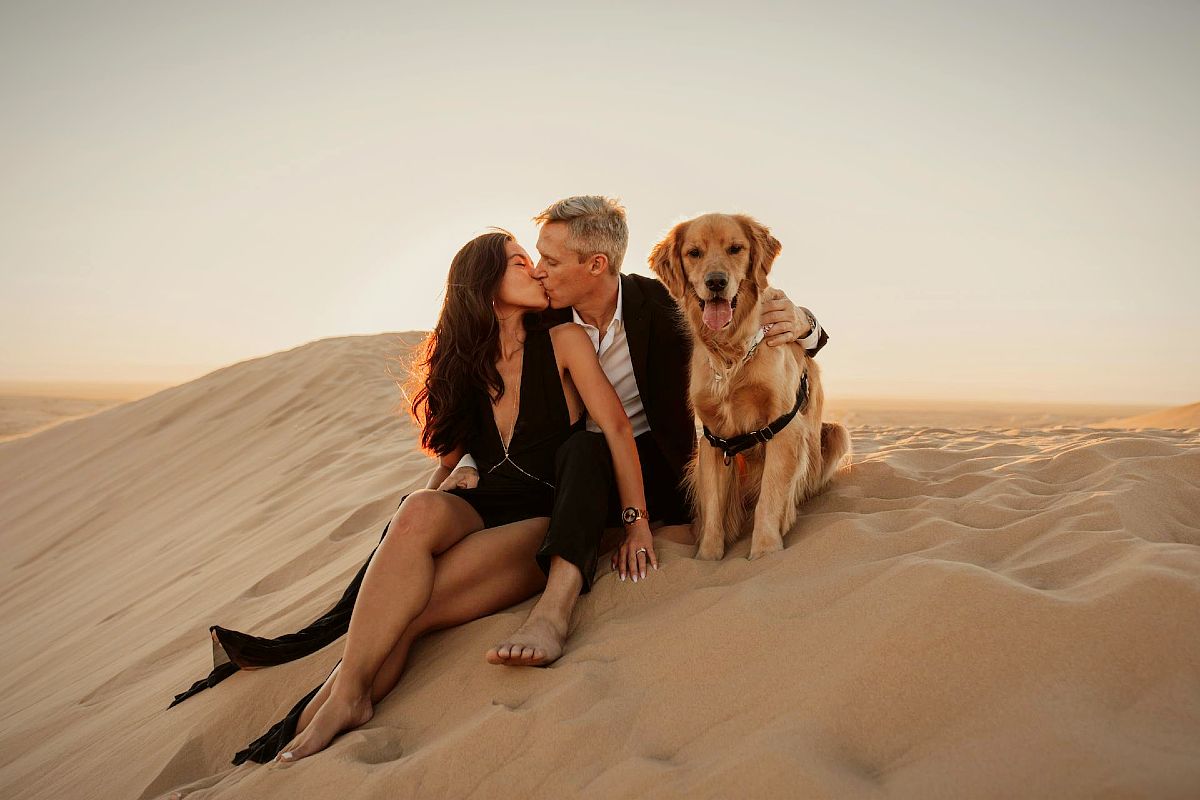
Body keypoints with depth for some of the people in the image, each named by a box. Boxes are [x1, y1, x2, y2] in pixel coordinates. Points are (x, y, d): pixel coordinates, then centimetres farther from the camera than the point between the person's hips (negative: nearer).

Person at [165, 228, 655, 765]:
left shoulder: (563, 342, -1)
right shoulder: (465, 364, 13)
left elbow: (617, 427, -5)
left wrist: (637, 523, -9)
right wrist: (427, 504, -3)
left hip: (547, 524, -3)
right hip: (483, 512, 3)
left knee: (411, 608, -28)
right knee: (421, 511, -34)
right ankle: (347, 692, -34)